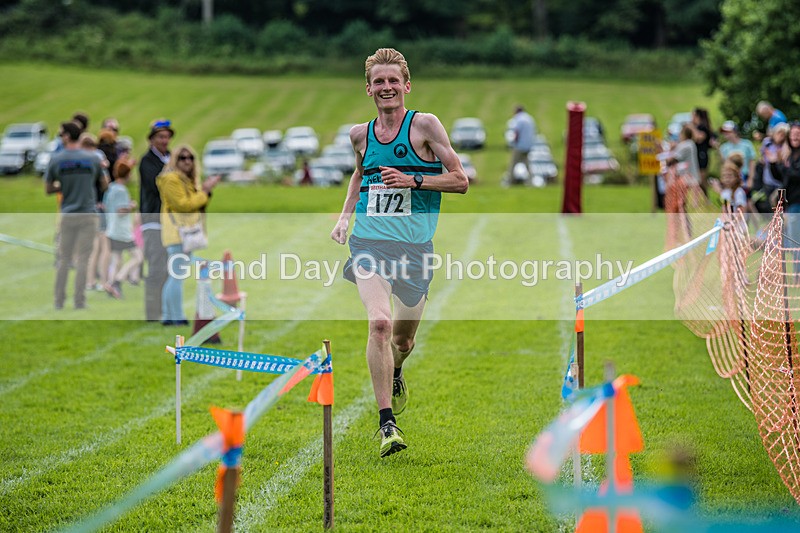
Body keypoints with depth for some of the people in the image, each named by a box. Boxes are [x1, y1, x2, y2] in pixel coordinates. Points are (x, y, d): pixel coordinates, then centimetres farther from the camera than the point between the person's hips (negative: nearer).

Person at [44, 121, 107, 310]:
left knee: (64, 259, 10)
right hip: (88, 214, -1)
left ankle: (59, 301, 10)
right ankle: (79, 302, 1)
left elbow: (48, 189, 2)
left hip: (67, 215, 1)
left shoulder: (56, 159, -4)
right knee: (83, 259, 2)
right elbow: (103, 186, 7)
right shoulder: (93, 159, -3)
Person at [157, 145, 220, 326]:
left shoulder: (188, 180, 22)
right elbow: (183, 205, -17)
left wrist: (205, 190, 6)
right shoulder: (171, 179, -9)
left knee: (173, 276, 11)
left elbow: (197, 204, 23)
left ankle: (167, 316, 14)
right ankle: (177, 317, -16)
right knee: (178, 275, -13)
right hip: (177, 232, -11)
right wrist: (205, 191, -11)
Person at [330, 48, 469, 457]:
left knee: (404, 335, 11)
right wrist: (345, 216, 15)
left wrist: (413, 180, -17)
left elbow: (460, 181, -3)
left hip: (415, 243, -1)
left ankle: (395, 374, 50)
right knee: (379, 323, -21)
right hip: (369, 240, 1)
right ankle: (387, 423, -19)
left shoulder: (424, 125, -3)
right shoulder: (360, 134, 8)